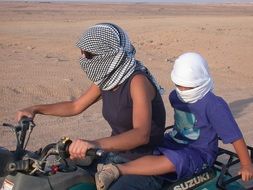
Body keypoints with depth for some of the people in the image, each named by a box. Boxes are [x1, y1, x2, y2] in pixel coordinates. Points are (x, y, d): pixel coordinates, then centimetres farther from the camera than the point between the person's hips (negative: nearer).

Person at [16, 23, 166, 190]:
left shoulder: (137, 80, -22)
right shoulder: (106, 79, 2)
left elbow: (142, 135, -34)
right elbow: (76, 106, 16)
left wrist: (96, 144, -48)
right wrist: (35, 109, 7)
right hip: (114, 156, 8)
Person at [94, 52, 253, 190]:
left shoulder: (214, 105, -19)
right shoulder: (176, 96, 0)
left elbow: (235, 135, -16)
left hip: (200, 153, -8)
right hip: (174, 143, 8)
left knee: (174, 161, -38)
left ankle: (116, 170, -47)